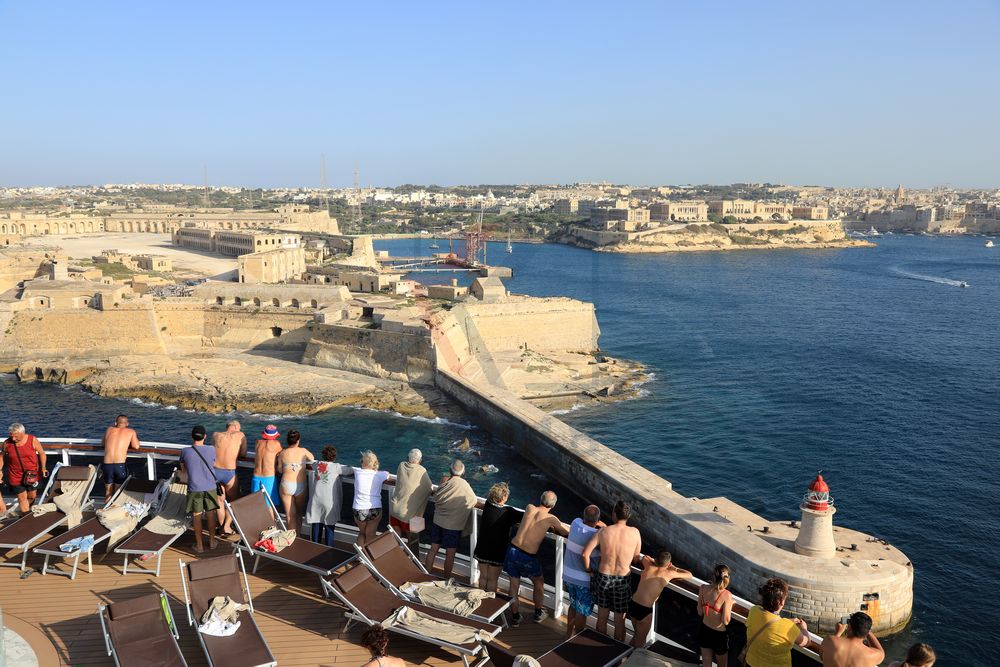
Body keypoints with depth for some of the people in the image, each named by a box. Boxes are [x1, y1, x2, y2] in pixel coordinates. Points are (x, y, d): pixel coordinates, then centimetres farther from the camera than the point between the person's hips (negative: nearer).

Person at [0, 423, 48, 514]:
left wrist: (43, 467, -10)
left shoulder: (33, 440, -14)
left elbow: (41, 453, -2)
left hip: (33, 475, 1)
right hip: (16, 477, -1)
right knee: (22, 498, 1)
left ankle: (26, 509, 45)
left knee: (32, 496, 16)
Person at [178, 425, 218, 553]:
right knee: (211, 515, 15)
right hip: (210, 487, 1)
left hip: (194, 489, -1)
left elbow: (184, 469, 5)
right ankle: (212, 541, 27)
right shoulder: (211, 450, -11)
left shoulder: (185, 451, -11)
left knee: (197, 517, 11)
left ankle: (199, 545, 18)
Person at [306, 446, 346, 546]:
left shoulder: (316, 464, 3)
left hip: (316, 499, 4)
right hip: (329, 501, -4)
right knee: (329, 526, 5)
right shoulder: (336, 467, -10)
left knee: (316, 525, 13)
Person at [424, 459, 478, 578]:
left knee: (433, 548, 18)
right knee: (450, 554, 10)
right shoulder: (463, 484, -15)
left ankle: (427, 572, 29)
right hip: (453, 525, -4)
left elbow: (436, 498, 2)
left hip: (438, 521, 4)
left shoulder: (444, 481, -7)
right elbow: (474, 501, -6)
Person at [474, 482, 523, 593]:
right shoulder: (508, 512, -21)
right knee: (492, 580, 11)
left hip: (482, 549, 4)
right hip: (497, 552, -4)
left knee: (483, 577, 19)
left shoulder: (487, 506, -10)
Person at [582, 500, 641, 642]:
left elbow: (585, 553, -14)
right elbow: (636, 558, -2)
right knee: (620, 621, 16)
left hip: (603, 577, 1)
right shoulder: (635, 532, -11)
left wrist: (588, 570, 2)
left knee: (602, 617, 19)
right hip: (622, 580, -1)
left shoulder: (603, 531, -11)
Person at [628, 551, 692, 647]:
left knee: (636, 634, 29)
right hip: (645, 610, -5)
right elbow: (689, 575, 11)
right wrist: (675, 568, 22)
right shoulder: (669, 573, -4)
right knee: (640, 641, 16)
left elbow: (645, 557, 32)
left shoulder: (649, 566, 7)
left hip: (632, 604, 5)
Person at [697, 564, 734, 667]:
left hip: (704, 631, 4)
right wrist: (730, 604, -7)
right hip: (719, 635, -4)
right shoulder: (726, 595, -26)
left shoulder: (703, 588, -13)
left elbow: (700, 612, -2)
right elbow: (725, 621, -20)